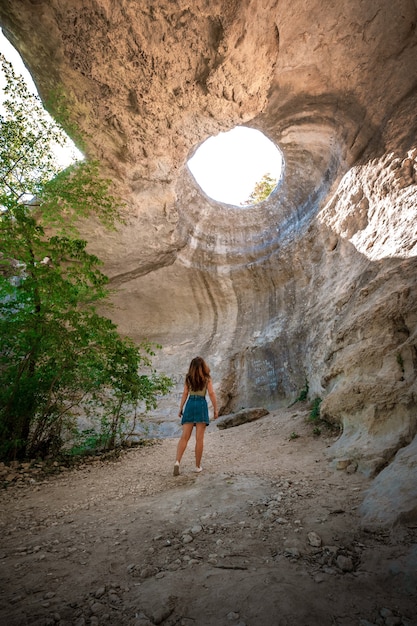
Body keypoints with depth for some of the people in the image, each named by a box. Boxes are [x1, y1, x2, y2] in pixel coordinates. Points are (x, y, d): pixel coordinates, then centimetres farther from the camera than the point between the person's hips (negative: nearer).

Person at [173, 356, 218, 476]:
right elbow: (211, 393, -4)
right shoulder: (207, 378, 2)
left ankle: (177, 462, -13)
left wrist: (180, 409, 7)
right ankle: (198, 466, 10)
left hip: (190, 404, 2)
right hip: (201, 405, -2)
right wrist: (215, 409, 1)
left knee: (184, 437, 2)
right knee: (199, 439, 4)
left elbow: (185, 394, 5)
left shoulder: (188, 378, 9)